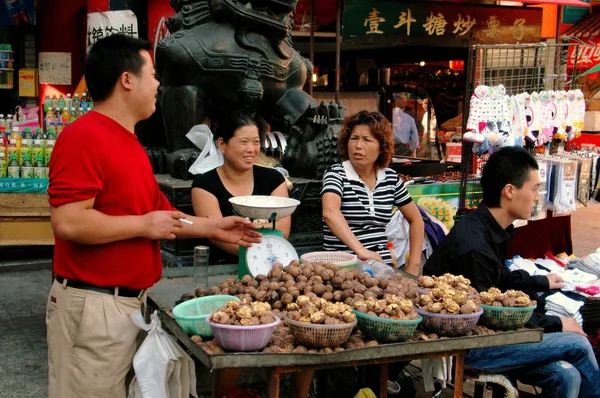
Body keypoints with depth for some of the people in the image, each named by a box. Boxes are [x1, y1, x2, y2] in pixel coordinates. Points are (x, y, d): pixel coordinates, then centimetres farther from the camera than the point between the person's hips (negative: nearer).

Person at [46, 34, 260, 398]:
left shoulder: (130, 143, 14)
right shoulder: (84, 137, -17)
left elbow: (157, 214, 21)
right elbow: (69, 222, -26)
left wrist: (214, 228, 16)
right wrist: (144, 225, -17)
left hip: (132, 299, 10)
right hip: (94, 304, -9)